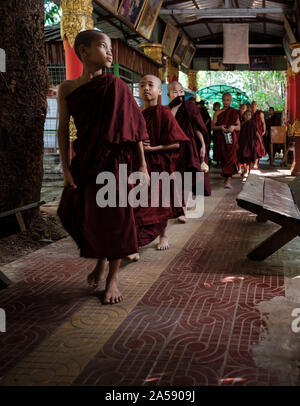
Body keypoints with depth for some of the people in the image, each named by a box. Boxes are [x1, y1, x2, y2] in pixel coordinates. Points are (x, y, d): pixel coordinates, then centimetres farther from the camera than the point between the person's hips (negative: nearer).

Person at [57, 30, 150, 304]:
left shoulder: (116, 86, -3)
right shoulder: (68, 89, 3)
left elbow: (134, 127, -3)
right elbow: (63, 129, 4)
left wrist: (143, 166, -6)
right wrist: (66, 168, -2)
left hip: (114, 159, -2)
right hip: (84, 161, 3)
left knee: (114, 215, -2)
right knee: (79, 215, 6)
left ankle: (113, 277, 14)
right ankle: (101, 260, 34)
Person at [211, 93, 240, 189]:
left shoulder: (235, 112, 6)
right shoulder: (218, 113, 7)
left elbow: (239, 127, 7)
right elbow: (213, 126, 4)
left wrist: (233, 127, -15)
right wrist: (220, 127, -15)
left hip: (231, 138, -2)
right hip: (221, 138, 2)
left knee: (230, 157, -12)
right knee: (223, 157, 6)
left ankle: (228, 180, -20)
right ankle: (226, 176, 25)